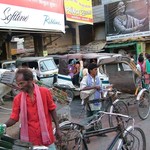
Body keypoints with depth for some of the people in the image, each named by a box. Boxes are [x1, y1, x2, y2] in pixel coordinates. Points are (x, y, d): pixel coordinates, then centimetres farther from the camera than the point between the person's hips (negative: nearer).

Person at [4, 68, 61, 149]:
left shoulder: (45, 92, -8)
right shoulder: (17, 98, -6)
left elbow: (52, 110, 0)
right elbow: (14, 118, -2)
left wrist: (57, 129, 1)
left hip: (46, 136, 0)